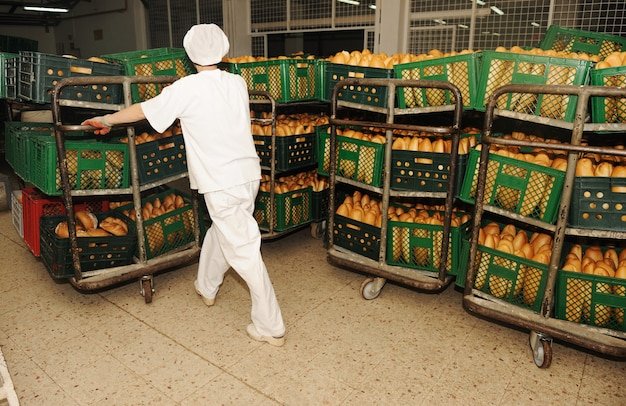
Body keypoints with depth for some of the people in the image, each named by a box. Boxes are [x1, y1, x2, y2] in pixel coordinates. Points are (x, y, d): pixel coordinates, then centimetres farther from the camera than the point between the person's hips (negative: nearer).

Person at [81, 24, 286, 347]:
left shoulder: (187, 88, -8)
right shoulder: (238, 83, 8)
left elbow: (144, 109, 1)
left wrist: (106, 120, 18)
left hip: (221, 182, -7)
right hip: (249, 172, 7)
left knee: (243, 251, -2)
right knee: (221, 231, 25)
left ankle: (270, 328, 5)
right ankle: (207, 286, 46)